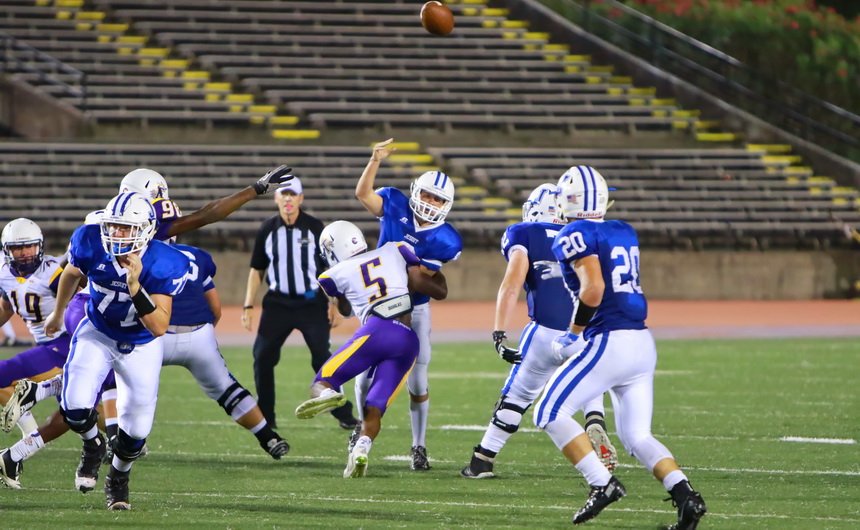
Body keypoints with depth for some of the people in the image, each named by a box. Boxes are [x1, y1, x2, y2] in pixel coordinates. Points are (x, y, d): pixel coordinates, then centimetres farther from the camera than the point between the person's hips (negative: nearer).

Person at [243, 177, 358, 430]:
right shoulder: (267, 229, 3)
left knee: (322, 357, -6)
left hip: (312, 303, -2)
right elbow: (257, 270, 11)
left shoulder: (315, 227, -3)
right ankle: (265, 418, 7)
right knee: (263, 357, -4)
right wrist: (248, 306, 4)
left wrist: (335, 304, -6)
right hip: (278, 303, 3)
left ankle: (344, 415, 4)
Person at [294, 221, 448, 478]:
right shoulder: (394, 252, 22)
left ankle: (326, 394, -36)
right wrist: (437, 274, 41)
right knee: (374, 410, 3)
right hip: (409, 343, 3)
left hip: (377, 331, -3)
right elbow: (438, 291, 20)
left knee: (321, 383, 1)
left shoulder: (338, 274, 18)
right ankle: (361, 450, -26)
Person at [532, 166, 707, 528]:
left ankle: (603, 484, -8)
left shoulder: (576, 235, -9)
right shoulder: (624, 233, 15)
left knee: (549, 415, 2)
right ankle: (685, 496, -8)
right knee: (636, 436, 11)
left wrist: (573, 333, -8)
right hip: (642, 343, 8)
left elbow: (593, 290, -19)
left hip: (609, 344, -8)